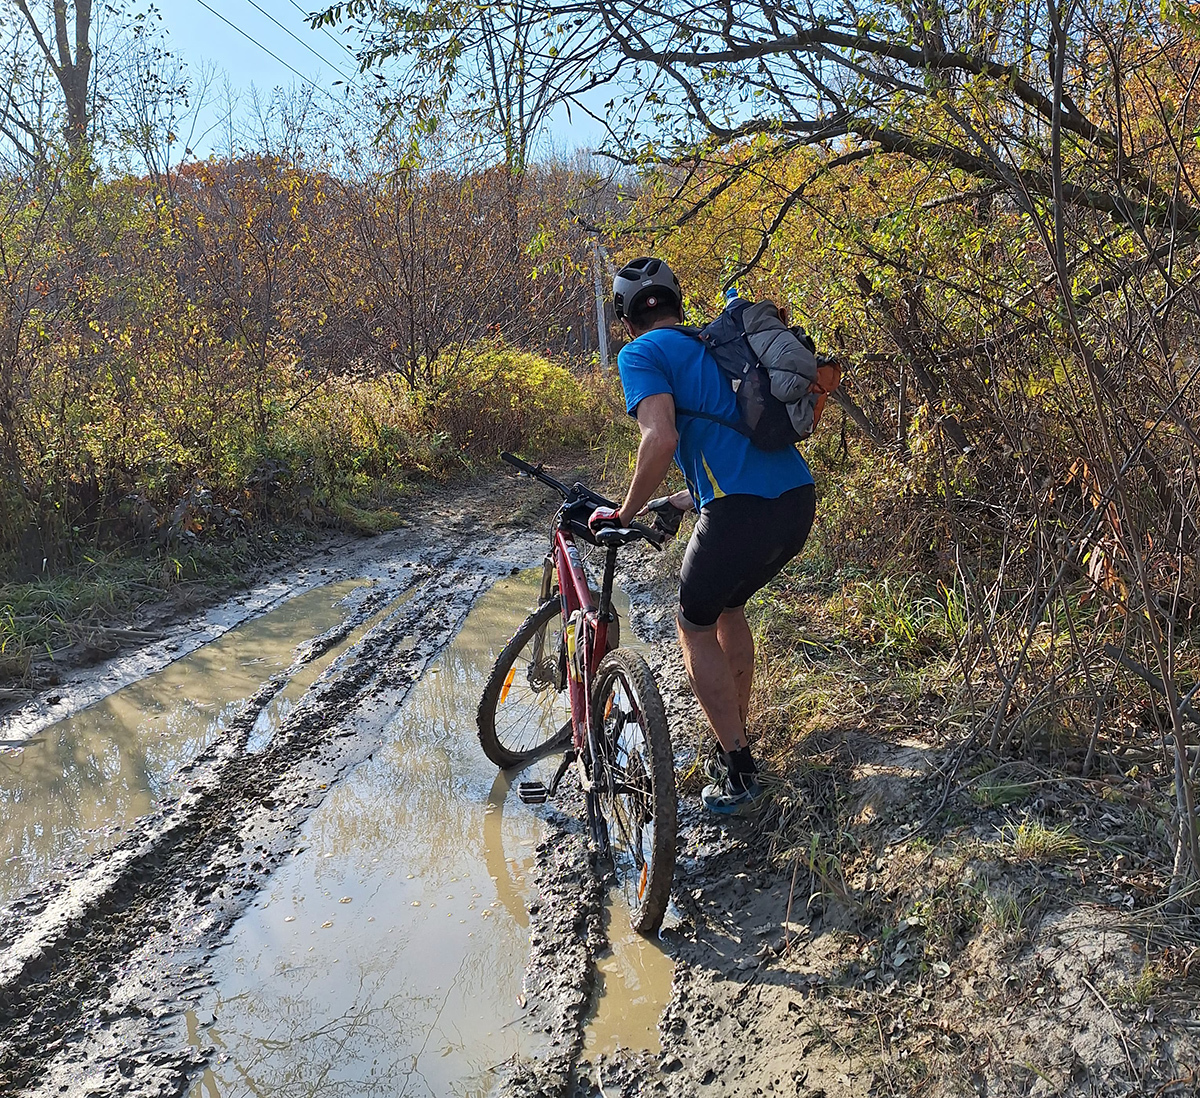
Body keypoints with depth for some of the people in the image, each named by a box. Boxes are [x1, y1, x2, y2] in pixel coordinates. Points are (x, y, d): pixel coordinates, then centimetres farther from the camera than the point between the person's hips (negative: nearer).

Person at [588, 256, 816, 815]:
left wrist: (624, 513, -4)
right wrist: (684, 501, 38)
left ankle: (738, 773, 13)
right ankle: (736, 743, 36)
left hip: (744, 510, -8)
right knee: (728, 607, 28)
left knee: (695, 626, 13)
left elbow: (662, 439, -15)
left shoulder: (641, 354, 2)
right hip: (799, 498, 8)